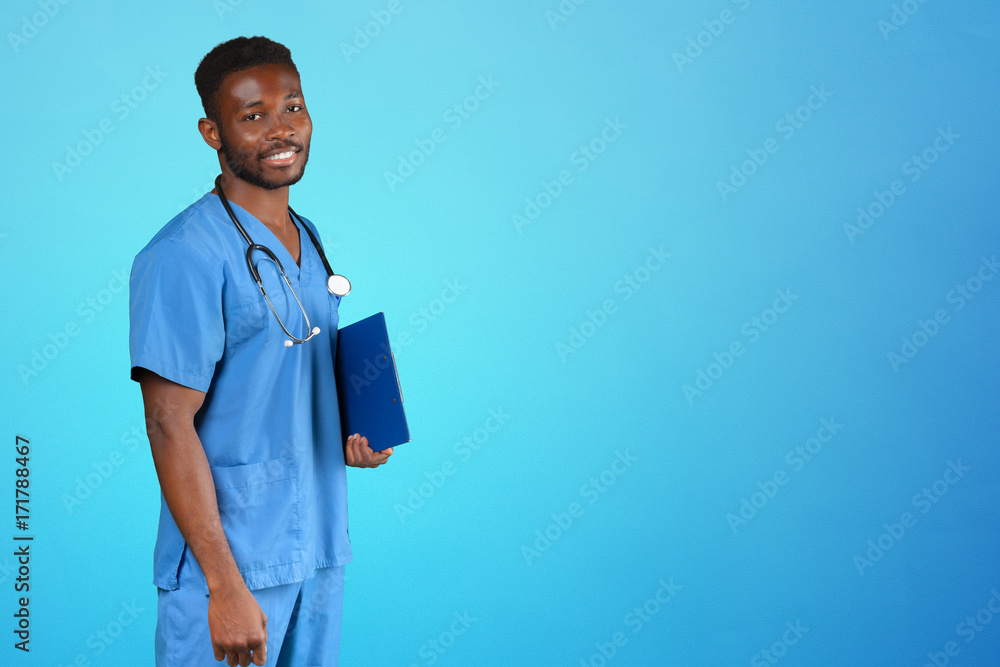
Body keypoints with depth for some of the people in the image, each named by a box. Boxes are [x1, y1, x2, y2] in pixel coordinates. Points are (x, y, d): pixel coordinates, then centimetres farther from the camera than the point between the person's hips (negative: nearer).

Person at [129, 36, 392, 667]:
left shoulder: (307, 239, 10)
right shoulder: (185, 257, -16)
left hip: (321, 551, 7)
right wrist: (225, 587, -22)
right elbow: (170, 426, -19)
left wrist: (348, 434, 1)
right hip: (229, 563, -7)